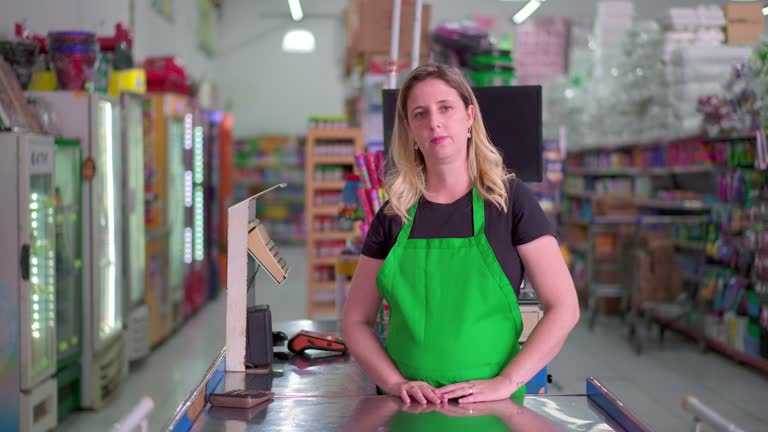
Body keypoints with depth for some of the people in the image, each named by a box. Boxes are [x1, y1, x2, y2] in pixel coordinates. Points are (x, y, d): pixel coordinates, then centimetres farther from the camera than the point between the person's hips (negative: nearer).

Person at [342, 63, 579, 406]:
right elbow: (356, 320, 6)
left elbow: (564, 308, -6)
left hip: (489, 405, -2)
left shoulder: (510, 200, -4)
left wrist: (505, 383, -15)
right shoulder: (394, 215, 3)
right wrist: (395, 383, -9)